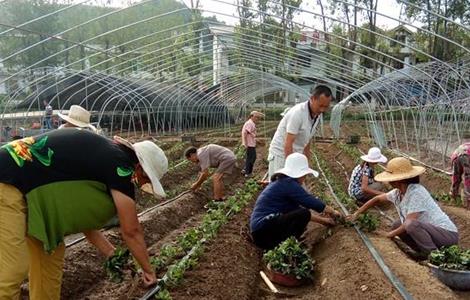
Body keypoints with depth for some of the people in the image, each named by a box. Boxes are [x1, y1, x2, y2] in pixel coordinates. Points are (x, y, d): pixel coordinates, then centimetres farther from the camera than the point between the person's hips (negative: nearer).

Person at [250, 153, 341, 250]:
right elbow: (312, 202, -10)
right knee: (303, 214, -18)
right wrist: (332, 212, 7)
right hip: (264, 228, -11)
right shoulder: (288, 183, -11)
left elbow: (298, 210, 23)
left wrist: (323, 220, 24)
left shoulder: (280, 182, 19)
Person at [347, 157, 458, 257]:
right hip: (429, 230, 9)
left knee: (412, 225, -32)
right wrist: (357, 213, 18)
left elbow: (410, 222, -27)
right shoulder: (398, 192, 1)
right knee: (397, 225, 9)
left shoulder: (416, 192, -25)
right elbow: (377, 199, 16)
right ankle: (423, 253, 10)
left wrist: (393, 233, -10)